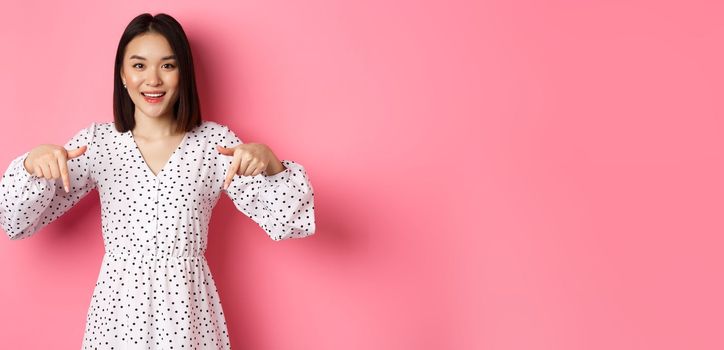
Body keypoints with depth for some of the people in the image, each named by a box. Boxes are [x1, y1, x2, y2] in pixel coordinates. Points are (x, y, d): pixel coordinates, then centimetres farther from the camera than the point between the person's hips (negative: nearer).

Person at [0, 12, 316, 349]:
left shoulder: (215, 141, -6)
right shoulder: (96, 141, -3)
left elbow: (285, 221, -10)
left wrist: (269, 163, -29)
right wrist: (32, 163, -22)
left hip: (188, 308, 0)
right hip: (118, 308, 1)